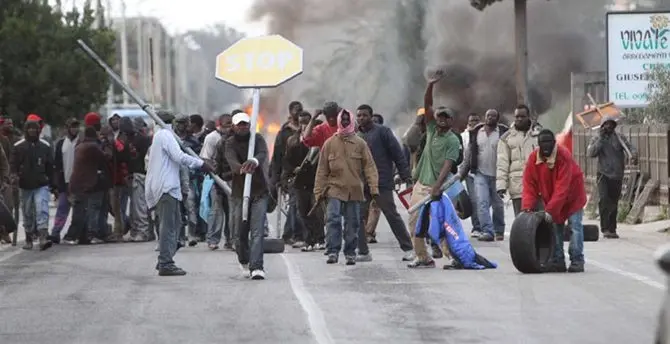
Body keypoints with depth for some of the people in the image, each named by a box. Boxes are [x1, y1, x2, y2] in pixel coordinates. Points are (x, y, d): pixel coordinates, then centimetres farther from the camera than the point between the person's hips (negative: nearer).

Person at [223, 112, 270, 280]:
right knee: (240, 232, 4)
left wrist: (254, 161, -46)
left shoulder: (257, 139, 1)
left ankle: (256, 267, -17)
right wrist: (242, 168, -44)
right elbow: (232, 161, -20)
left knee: (257, 231, -12)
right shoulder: (230, 142, 0)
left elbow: (263, 154, -21)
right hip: (239, 192, 1)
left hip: (259, 192, -1)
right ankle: (244, 263, 30)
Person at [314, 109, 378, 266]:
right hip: (335, 189, 0)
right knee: (333, 219, -14)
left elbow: (369, 166, 2)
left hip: (355, 190, 1)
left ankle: (350, 253, 14)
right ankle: (333, 251, -12)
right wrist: (319, 191, 3)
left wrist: (374, 188, -7)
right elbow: (322, 170, 7)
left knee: (352, 223, 4)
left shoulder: (360, 143, 4)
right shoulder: (329, 144, 5)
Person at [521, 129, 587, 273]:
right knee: (555, 227, 5)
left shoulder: (564, 156, -29)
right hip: (551, 198, 5)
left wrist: (550, 210, -37)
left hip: (572, 196, -5)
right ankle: (558, 261, 10)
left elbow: (562, 188, -33)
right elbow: (529, 185, -12)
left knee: (575, 226, -10)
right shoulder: (533, 158, -14)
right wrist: (527, 207, -26)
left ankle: (577, 261, -8)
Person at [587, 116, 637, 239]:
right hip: (603, 174, -2)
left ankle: (612, 229, 20)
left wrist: (634, 155, -31)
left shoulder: (619, 138, 2)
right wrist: (600, 139, -14)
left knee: (614, 202, 9)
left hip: (617, 176, 2)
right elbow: (590, 153, -11)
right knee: (604, 200, -19)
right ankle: (605, 229, -19)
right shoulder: (596, 139, 2)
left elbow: (630, 147, -8)